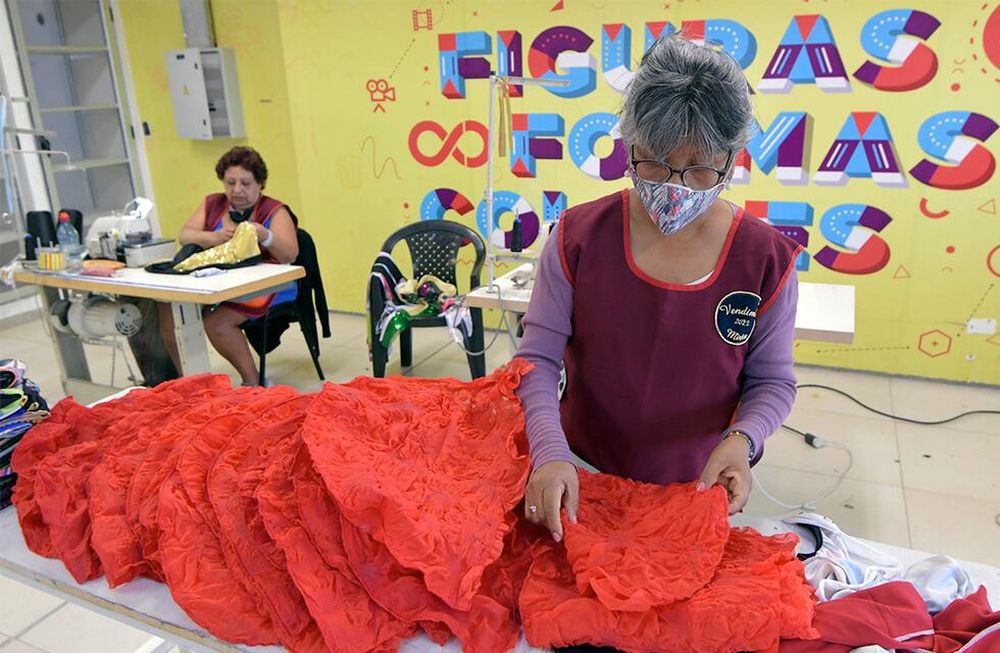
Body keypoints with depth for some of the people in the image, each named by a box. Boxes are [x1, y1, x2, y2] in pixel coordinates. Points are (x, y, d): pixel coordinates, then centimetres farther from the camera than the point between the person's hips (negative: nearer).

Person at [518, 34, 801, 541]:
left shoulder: (766, 258, -12)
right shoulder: (580, 236, -13)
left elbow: (772, 380, -2)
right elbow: (538, 358, -12)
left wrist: (741, 439, -23)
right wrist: (550, 453, -27)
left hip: (700, 488, 1)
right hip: (583, 479, 0)